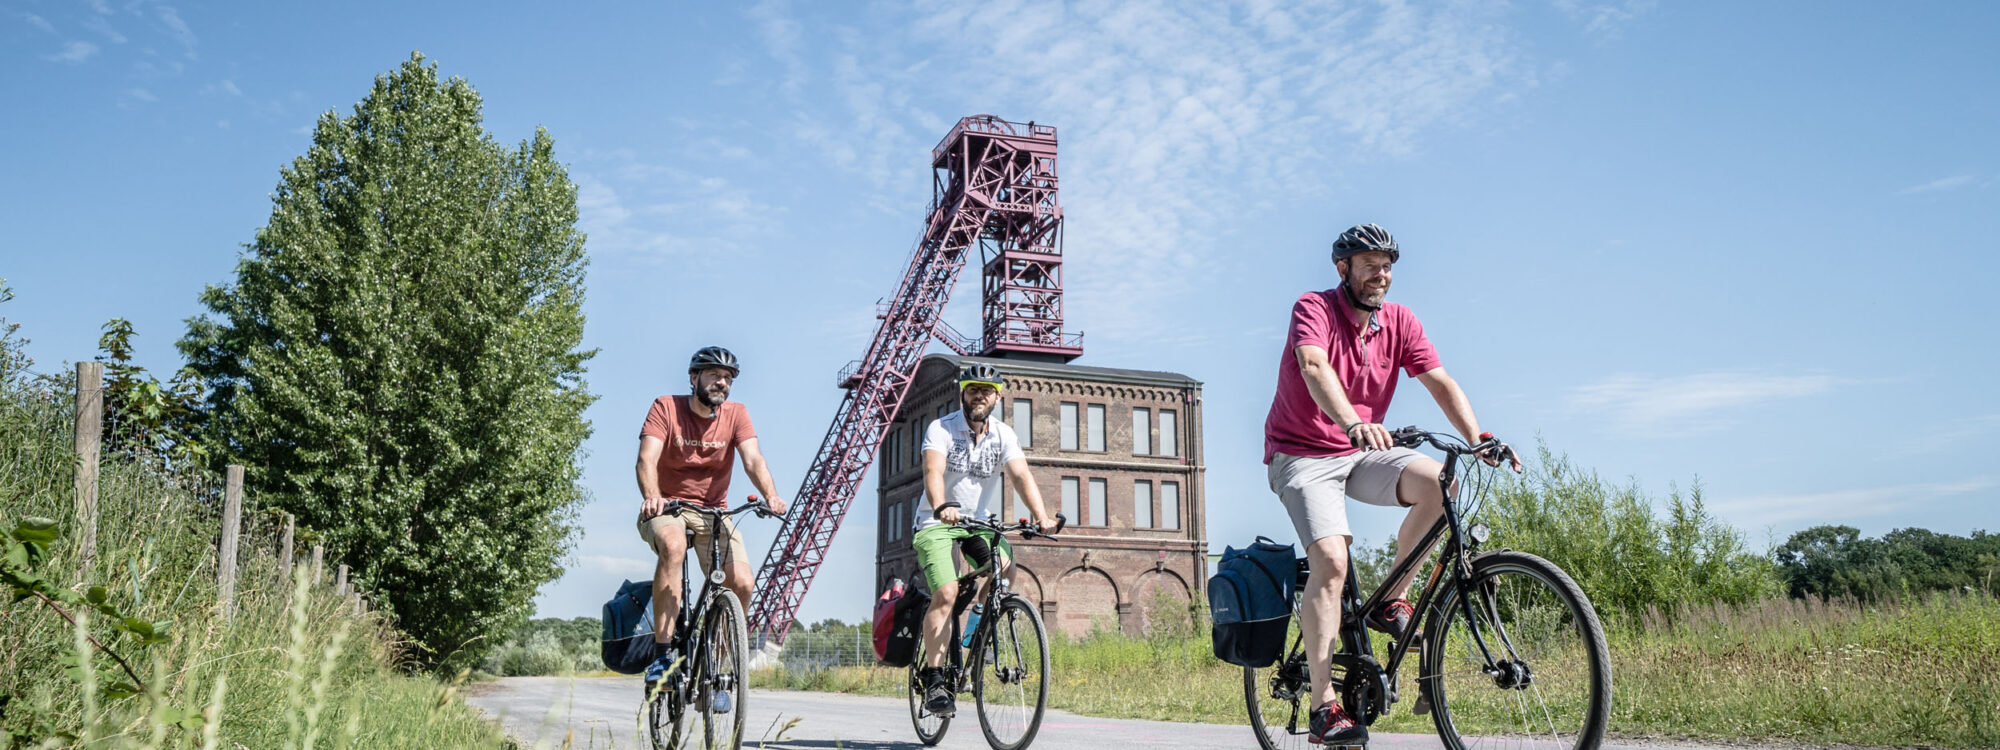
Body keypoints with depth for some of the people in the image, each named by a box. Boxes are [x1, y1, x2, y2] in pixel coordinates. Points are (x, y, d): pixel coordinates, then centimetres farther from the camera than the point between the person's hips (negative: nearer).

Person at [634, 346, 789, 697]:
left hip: (713, 512, 3)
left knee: (742, 583, -18)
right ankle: (663, 654, -31)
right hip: (667, 508, -2)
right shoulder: (666, 408, -7)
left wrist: (772, 496, -35)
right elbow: (647, 458, -20)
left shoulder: (736, 414, 0)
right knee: (673, 545, -37)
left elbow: (753, 459, -15)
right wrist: (651, 496, -41)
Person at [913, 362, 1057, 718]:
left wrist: (1041, 516, -33)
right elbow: (933, 471, -28)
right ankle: (934, 679, -16)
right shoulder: (941, 429, -11)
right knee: (946, 594, -22)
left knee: (1005, 566, -23)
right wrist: (941, 507, -49)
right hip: (937, 524, -4)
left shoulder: (1004, 435, -1)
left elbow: (1020, 475, -15)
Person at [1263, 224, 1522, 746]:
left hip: (1361, 453, 5)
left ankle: (1392, 602, -4)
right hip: (1303, 454, -5)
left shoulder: (1399, 321, 1)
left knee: (1437, 481, -24)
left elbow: (1440, 383, -6)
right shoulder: (1314, 308, -14)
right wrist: (1353, 423, -51)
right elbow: (1314, 368, -33)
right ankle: (1324, 707, -18)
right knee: (1331, 561, -22)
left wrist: (1479, 439, -23)